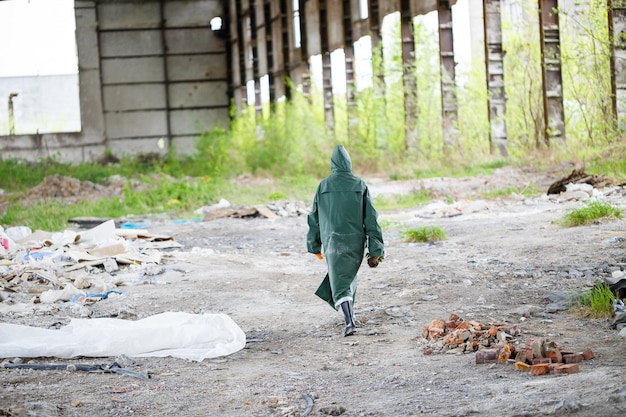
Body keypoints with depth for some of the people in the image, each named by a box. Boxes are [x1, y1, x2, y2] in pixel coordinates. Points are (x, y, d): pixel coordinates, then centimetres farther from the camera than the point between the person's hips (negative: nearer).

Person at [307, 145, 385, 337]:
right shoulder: (360, 185, -2)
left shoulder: (323, 186, -2)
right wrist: (375, 251, -1)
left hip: (333, 241, -2)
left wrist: (315, 246, 15)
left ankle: (350, 320, -20)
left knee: (339, 283, -2)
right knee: (349, 275, 23)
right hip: (356, 241, 2)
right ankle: (349, 314, 33)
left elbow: (314, 218, 4)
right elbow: (370, 218, -3)